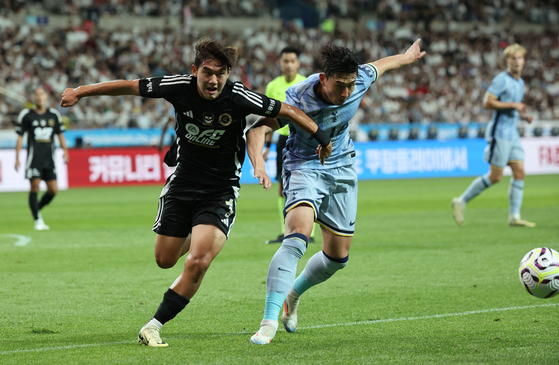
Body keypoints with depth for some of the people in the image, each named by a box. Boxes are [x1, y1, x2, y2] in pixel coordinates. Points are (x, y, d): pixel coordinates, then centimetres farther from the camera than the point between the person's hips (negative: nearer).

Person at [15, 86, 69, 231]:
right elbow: (20, 137, 3)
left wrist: (65, 151, 5)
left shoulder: (54, 114, 10)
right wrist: (17, 158, -2)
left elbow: (60, 134, 17)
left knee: (53, 190, 0)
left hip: (49, 159, 4)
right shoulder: (26, 115, 1)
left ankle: (37, 209, 24)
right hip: (34, 158, -4)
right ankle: (38, 220, -1)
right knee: (35, 187, -9)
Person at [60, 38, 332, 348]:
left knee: (198, 262, -21)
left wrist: (321, 138, -3)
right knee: (165, 260, 12)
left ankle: (153, 326, -10)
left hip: (221, 191, -3)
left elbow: (287, 111, -8)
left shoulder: (238, 97, -20)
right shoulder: (180, 87, -15)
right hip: (183, 181, 3)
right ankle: (200, 238, 47)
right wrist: (79, 92, -3)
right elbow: (128, 87, -5)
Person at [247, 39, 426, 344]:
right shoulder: (298, 98, -27)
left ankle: (293, 294, 38)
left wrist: (407, 57, 30)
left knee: (338, 257, 8)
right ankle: (269, 321, -32)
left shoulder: (359, 81, -13)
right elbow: (260, 127, -30)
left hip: (341, 170, 5)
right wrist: (258, 162, -49)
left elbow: (380, 65, 9)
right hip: (304, 167, -5)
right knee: (297, 237, -29)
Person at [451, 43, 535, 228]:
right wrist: (512, 105, -19)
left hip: (513, 135, 8)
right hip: (499, 134, -8)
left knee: (519, 171, -2)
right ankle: (461, 202, 5)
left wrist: (524, 115, 10)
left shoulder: (520, 83, 17)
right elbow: (487, 102, -19)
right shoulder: (501, 80, -11)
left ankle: (514, 216, 0)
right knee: (495, 176, -7)